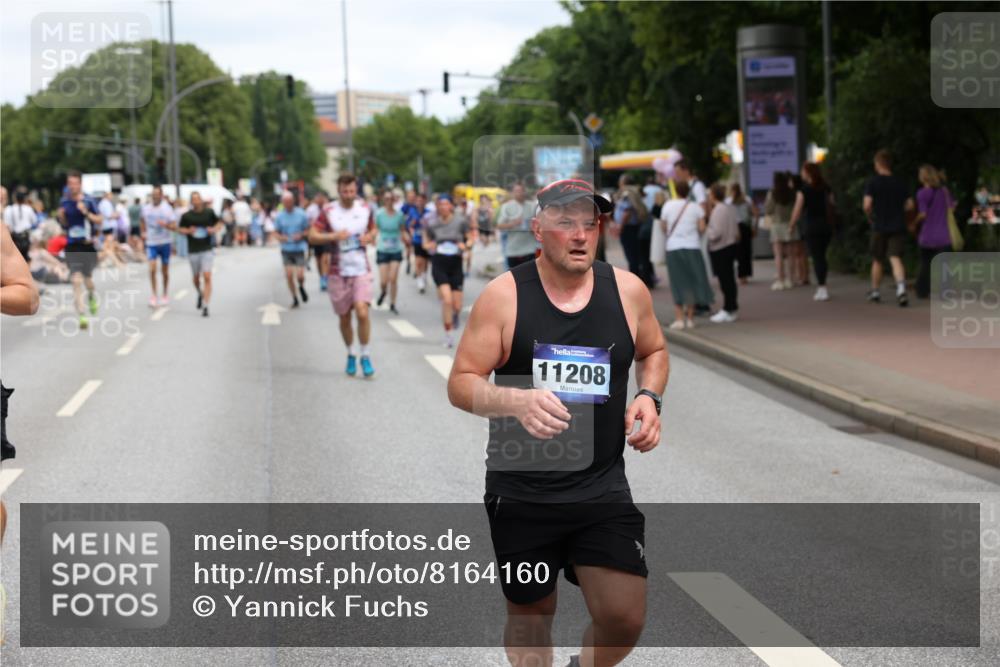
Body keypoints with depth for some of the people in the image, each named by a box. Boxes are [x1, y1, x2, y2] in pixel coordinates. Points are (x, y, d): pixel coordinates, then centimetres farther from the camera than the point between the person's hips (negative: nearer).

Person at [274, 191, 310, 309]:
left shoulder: (301, 214, -4)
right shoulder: (279, 216, 0)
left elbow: (308, 230, 5)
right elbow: (276, 232, 8)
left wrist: (301, 235, -15)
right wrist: (281, 237, -14)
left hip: (299, 249, -1)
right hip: (286, 249, 1)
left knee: (300, 275, -10)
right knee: (289, 275, -4)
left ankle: (302, 287, 26)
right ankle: (294, 298, 15)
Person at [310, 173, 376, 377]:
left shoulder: (365, 209, 3)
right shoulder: (329, 212, -3)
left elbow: (373, 229, 19)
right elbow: (312, 236, -6)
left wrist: (369, 237, -3)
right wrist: (334, 236, -21)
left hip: (361, 270, 0)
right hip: (338, 272, 0)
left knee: (362, 312, -17)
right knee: (344, 317, 8)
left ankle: (365, 355, -3)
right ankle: (351, 354, 29)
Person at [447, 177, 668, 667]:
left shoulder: (628, 290, -1)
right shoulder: (504, 295, -9)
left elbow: (654, 351, 19)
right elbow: (460, 384, -8)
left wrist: (648, 397, -2)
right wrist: (515, 400, -27)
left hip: (603, 489, 1)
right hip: (520, 492, -1)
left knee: (624, 618, -10)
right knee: (529, 617, 14)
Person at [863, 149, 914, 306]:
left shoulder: (872, 182, -5)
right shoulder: (900, 183, 6)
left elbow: (867, 205, -14)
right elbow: (910, 205, 6)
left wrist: (870, 217, 5)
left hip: (880, 227, -2)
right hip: (898, 227, 2)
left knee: (877, 260, 13)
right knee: (896, 258, -7)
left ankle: (875, 291, 25)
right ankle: (901, 287, -30)